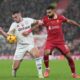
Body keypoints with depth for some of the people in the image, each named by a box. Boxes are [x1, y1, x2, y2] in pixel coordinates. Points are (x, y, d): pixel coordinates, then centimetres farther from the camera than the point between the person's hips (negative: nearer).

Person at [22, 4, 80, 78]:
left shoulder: (60, 17, -4)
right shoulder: (45, 19, -6)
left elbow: (70, 21, 7)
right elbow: (37, 25, -8)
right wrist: (28, 31, -15)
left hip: (60, 41, 1)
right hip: (50, 41, -1)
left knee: (69, 56, -2)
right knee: (46, 54, -25)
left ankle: (74, 73, 15)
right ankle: (47, 69, 0)